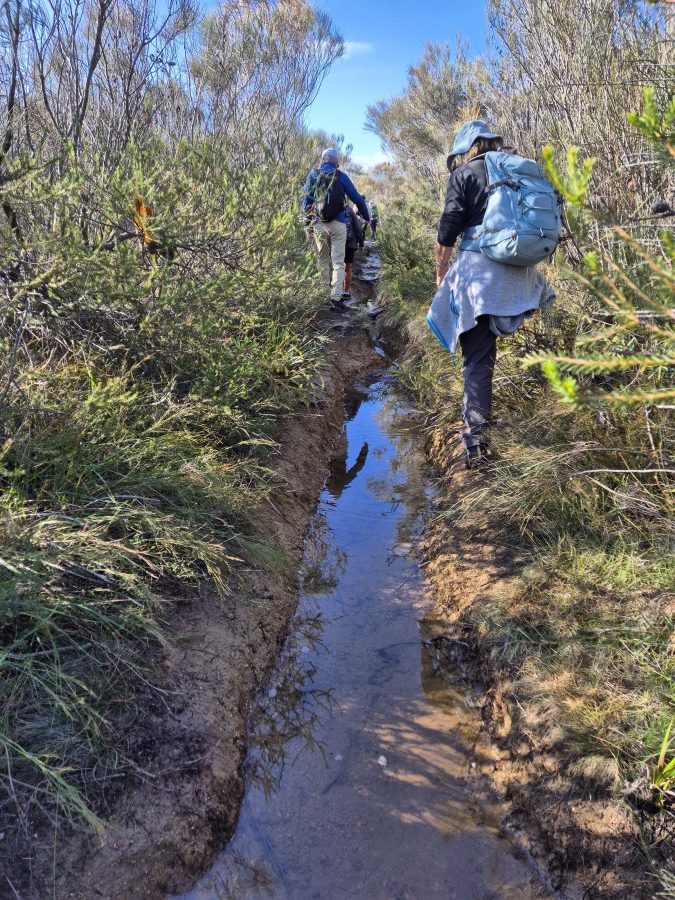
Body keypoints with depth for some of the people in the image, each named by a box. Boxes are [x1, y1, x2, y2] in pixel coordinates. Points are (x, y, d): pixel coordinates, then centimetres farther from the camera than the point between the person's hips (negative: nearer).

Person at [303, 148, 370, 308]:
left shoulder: (313, 175, 6)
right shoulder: (341, 176, 3)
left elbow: (306, 202, 4)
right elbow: (357, 199, 7)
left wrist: (308, 226, 7)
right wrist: (366, 217, 20)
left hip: (318, 224, 1)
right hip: (338, 224, -1)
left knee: (323, 260, 15)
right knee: (338, 262, 0)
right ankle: (336, 297, -9)